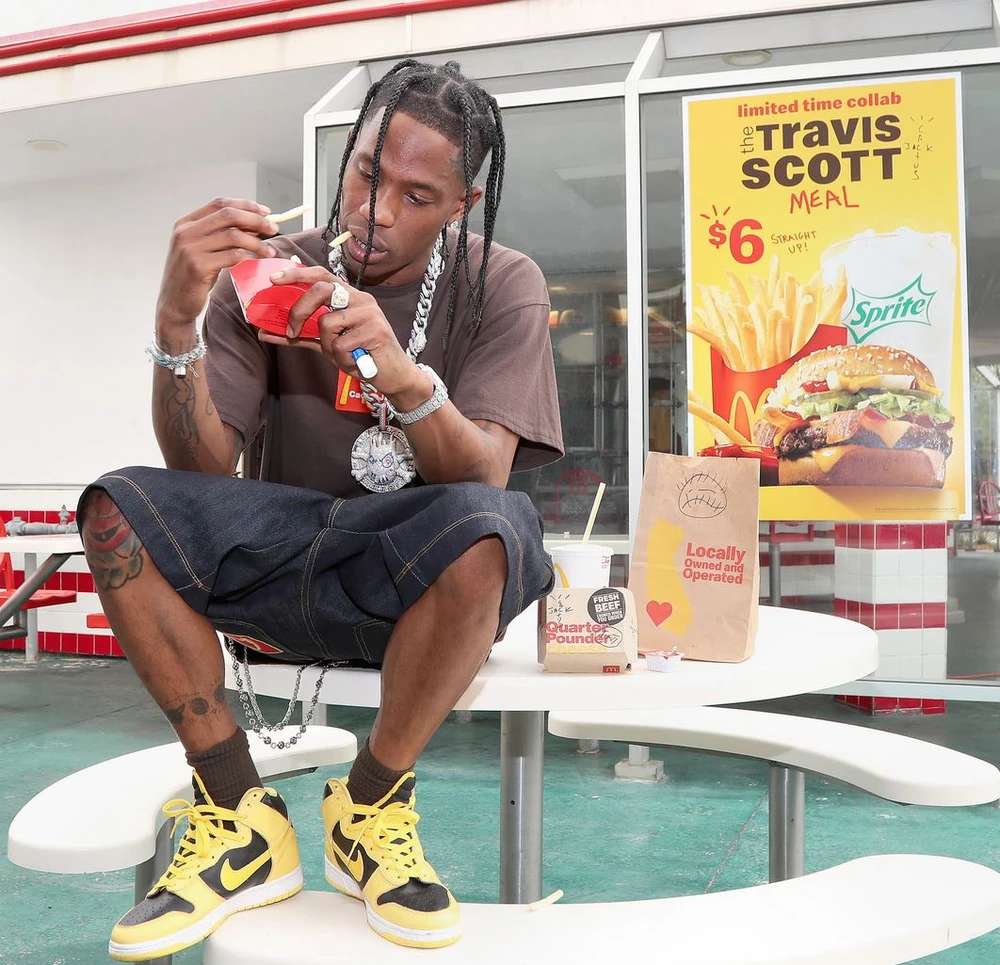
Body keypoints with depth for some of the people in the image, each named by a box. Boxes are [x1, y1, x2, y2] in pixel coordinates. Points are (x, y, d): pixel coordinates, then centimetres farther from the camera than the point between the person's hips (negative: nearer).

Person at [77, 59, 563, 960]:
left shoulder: (501, 285, -2)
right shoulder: (269, 273, 1)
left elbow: (482, 479, -16)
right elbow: (203, 468, -7)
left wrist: (403, 377, -35)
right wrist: (177, 322, -23)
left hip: (421, 579, -2)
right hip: (285, 560, 2)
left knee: (487, 524, -35)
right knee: (118, 509, -21)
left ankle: (370, 805, -12)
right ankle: (244, 817, -12)